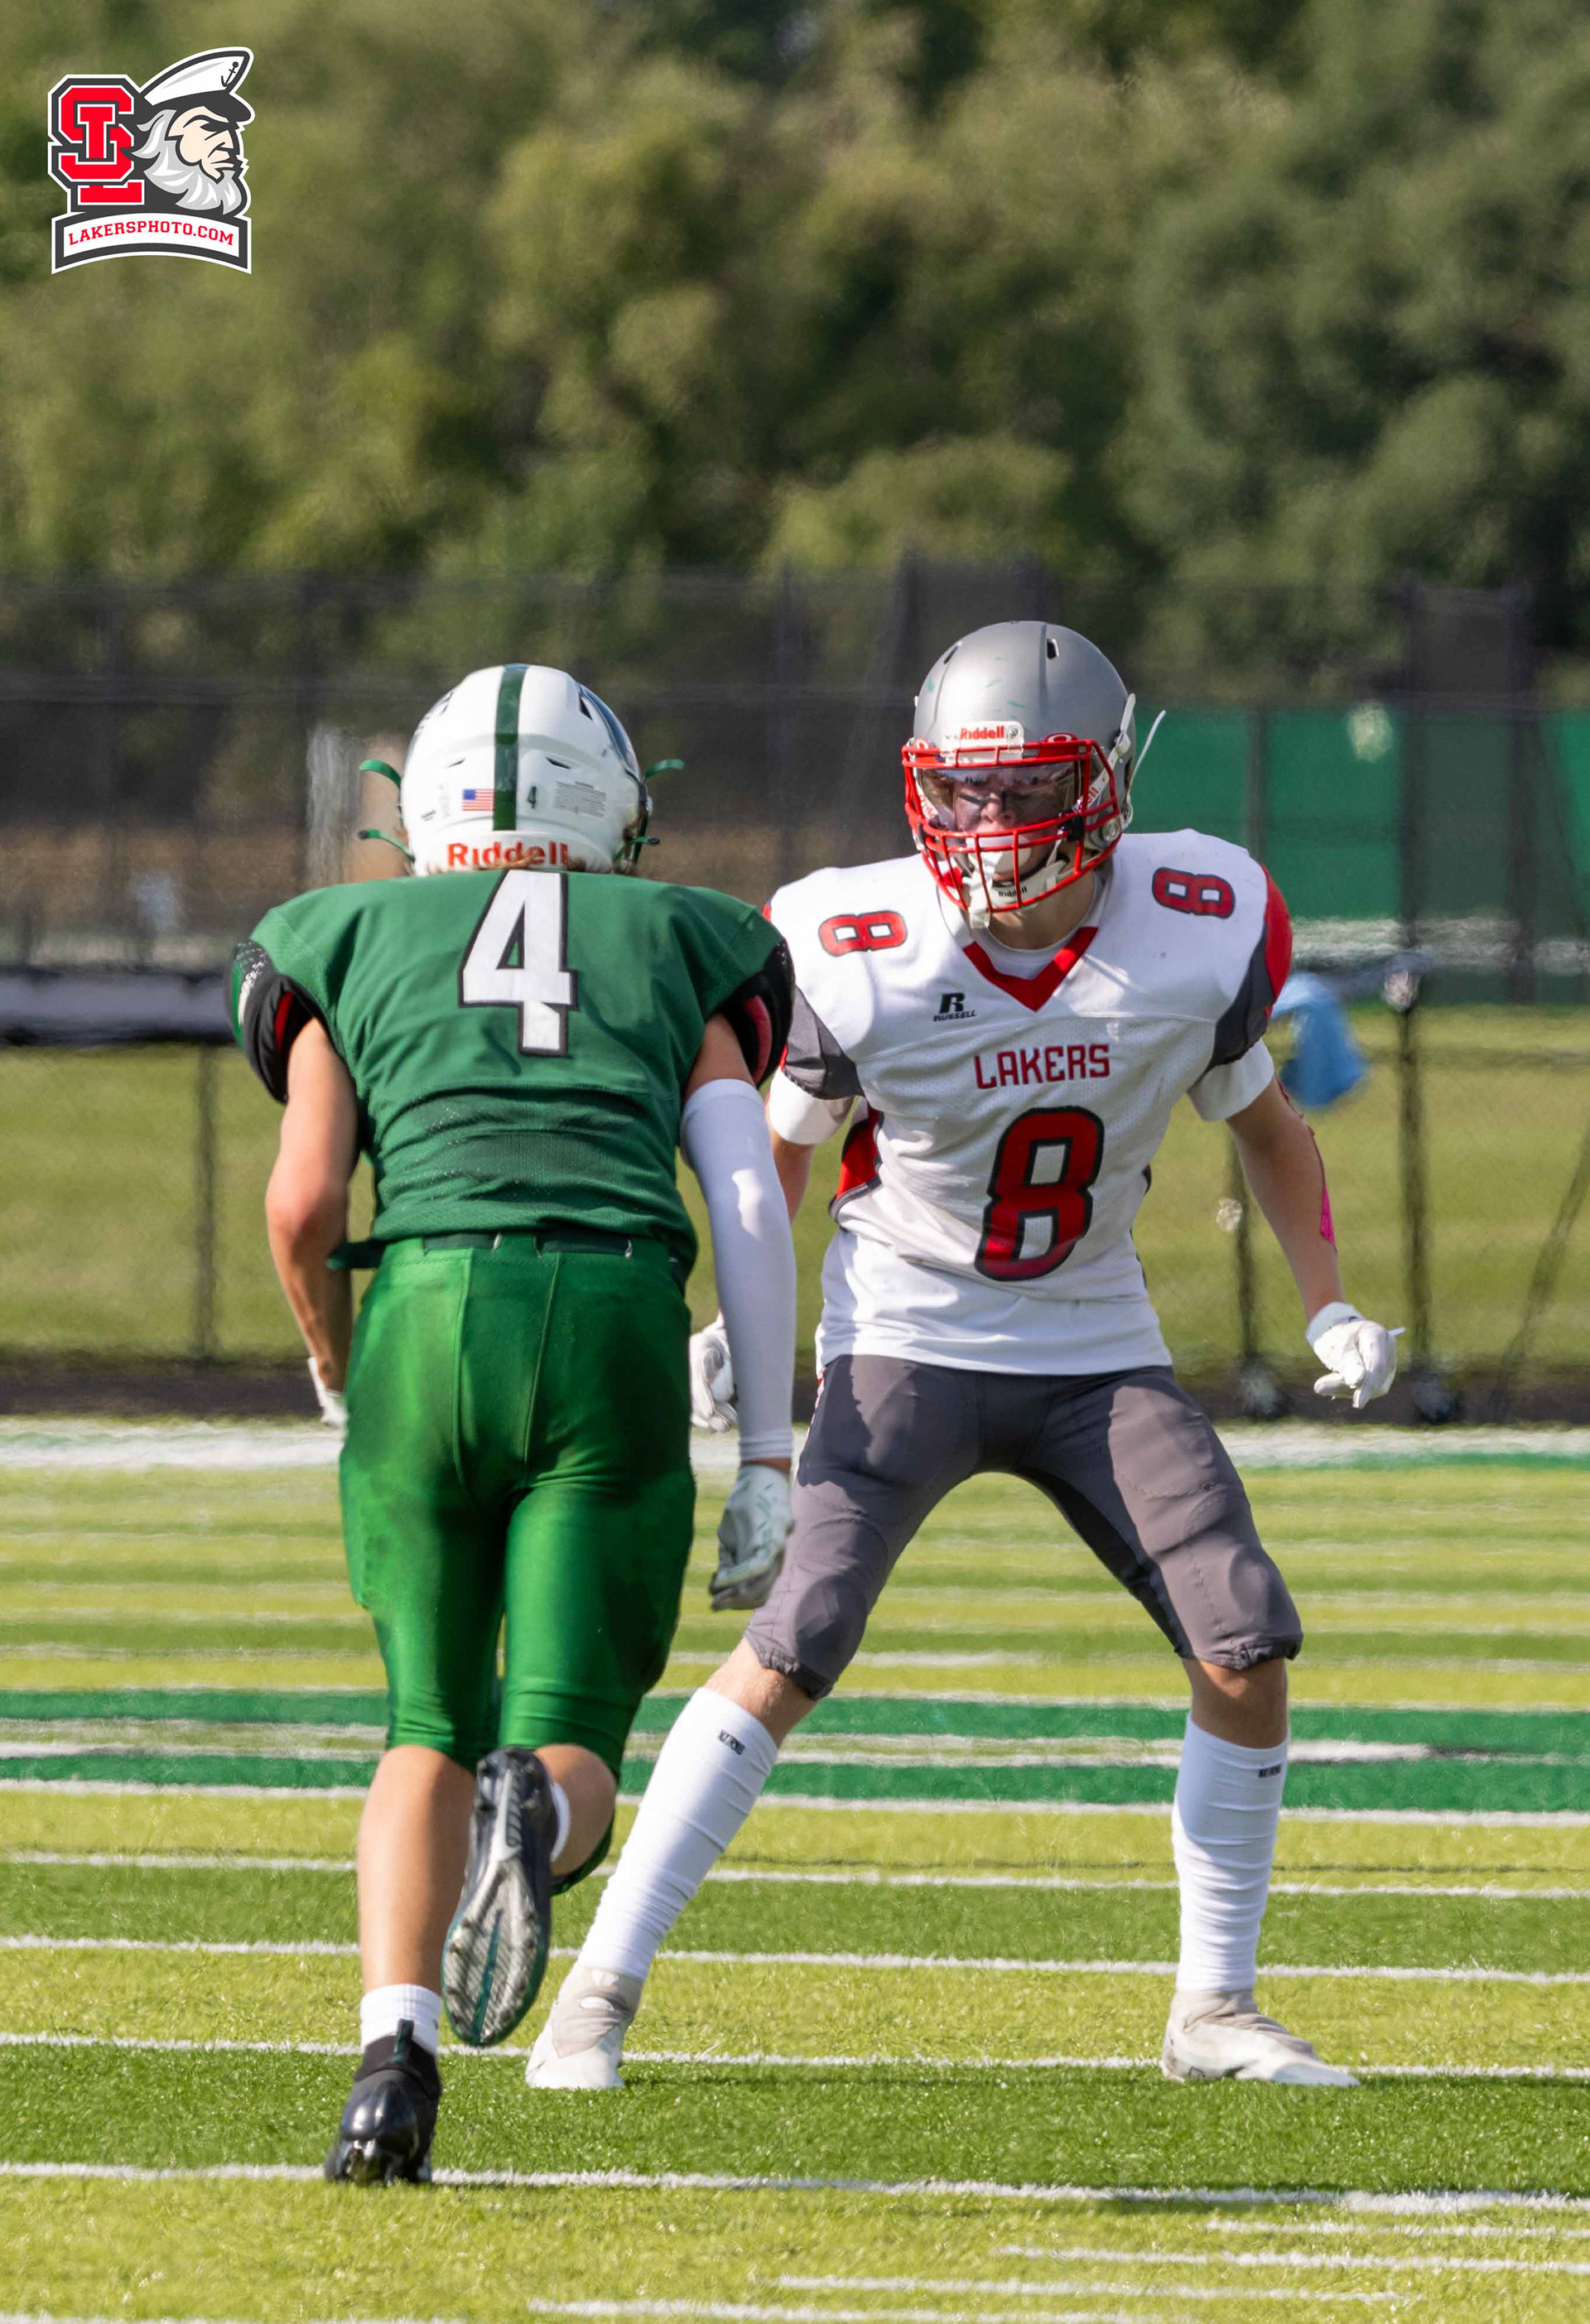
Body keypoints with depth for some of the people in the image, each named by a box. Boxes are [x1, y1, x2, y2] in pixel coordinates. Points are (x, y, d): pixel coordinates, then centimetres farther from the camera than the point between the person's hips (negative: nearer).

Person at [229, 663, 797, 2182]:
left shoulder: (350, 944, 22)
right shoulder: (677, 947, 23)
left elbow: (303, 1205, 10)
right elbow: (749, 1207, 11)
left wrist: (334, 1370, 29)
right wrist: (766, 1462, 10)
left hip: (429, 1311, 1)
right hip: (619, 1326, 0)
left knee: (430, 1734, 15)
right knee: (572, 1754, 6)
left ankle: (395, 2052, -8)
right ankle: (537, 1813, -32)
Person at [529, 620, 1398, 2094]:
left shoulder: (1195, 932, -10)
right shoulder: (865, 957, -17)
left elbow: (1260, 1118, 8)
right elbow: (780, 1142, 1)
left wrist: (1330, 1308, 0)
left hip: (1096, 1350, 3)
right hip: (910, 1346, -3)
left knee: (1247, 1650, -7)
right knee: (792, 1650, -19)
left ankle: (1215, 2011, 9)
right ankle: (600, 1987, -12)